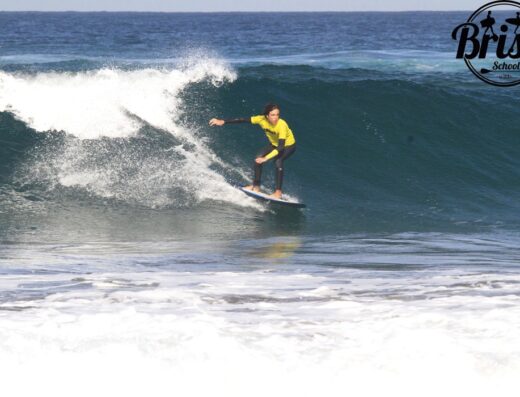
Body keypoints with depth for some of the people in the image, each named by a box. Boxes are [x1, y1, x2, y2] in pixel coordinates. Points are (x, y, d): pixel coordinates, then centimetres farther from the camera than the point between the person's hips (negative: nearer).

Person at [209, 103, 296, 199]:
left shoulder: (282, 125, -38)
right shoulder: (262, 119, -24)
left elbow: (281, 147, -42)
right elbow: (243, 120, -17)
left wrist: (266, 158, -50)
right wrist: (223, 122, -18)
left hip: (288, 146, -6)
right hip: (274, 144, 6)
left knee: (278, 161, -30)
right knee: (258, 159, -8)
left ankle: (278, 192, -21)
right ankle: (256, 186, 12)